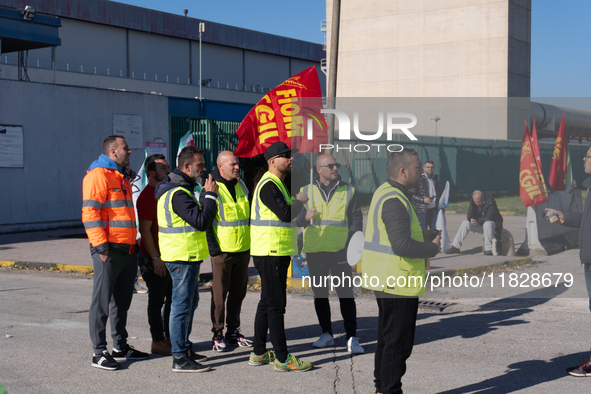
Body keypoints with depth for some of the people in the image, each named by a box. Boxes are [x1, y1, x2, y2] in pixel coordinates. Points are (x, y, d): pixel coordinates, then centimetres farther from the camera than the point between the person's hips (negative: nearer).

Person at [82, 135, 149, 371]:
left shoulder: (121, 177, 21)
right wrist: (101, 246, -21)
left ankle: (121, 347, 25)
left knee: (122, 302, 15)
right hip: (109, 252, -9)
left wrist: (134, 244, 22)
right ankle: (99, 353, 2)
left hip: (128, 251, 9)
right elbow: (90, 214, -17)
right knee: (102, 303, -3)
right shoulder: (98, 175, -10)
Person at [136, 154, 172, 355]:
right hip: (155, 258, -9)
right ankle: (157, 341, 9)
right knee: (157, 300, 0)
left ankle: (169, 337, 24)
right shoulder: (147, 195, -13)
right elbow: (145, 230, -18)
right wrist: (155, 258, -20)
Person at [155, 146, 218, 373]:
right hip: (183, 257, -11)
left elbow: (197, 218, 20)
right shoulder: (178, 193, -20)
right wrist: (210, 196, -16)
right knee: (182, 306, -7)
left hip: (187, 256, 11)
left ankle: (184, 348, 31)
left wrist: (207, 196, 8)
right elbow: (201, 222, -24)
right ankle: (180, 359, -2)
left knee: (190, 302, 20)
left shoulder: (179, 189, 15)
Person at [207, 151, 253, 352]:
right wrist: (212, 247, -14)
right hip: (222, 251, -6)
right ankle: (217, 334, 9)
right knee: (219, 294, -1)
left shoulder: (242, 186, 13)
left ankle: (233, 331, 22)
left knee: (238, 293, 11)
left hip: (243, 250, 6)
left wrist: (251, 243, 14)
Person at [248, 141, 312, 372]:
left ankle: (259, 354, 22)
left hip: (276, 252, 11)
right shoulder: (269, 185, -15)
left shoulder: (276, 184, 19)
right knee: (275, 305, -7)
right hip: (271, 253, -11)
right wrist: (300, 201, -7)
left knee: (267, 302, 14)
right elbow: (286, 214, -24)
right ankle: (282, 358, -3)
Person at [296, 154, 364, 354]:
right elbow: (295, 219, 8)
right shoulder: (306, 191, 8)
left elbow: (356, 218, 9)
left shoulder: (348, 190, 7)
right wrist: (305, 217, -15)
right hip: (315, 250, 2)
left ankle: (352, 338, -3)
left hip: (340, 250, -2)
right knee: (319, 294, 10)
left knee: (346, 294, -6)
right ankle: (326, 334, 22)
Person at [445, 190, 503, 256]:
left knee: (487, 223, -39)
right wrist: (471, 219, -26)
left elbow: (489, 218, -29)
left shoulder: (491, 202, -22)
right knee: (465, 223, -13)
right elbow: (470, 215, -3)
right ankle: (455, 247, -12)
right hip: (480, 225, 6)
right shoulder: (473, 202, -4)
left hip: (493, 224, -6)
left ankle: (488, 249, -37)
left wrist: (477, 220, -25)